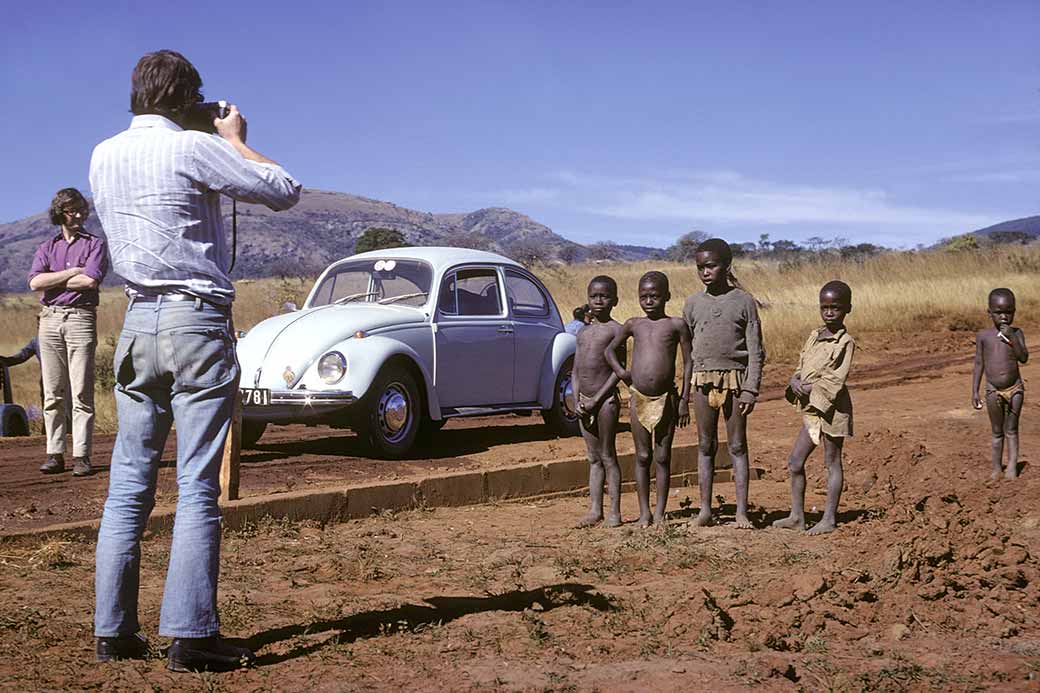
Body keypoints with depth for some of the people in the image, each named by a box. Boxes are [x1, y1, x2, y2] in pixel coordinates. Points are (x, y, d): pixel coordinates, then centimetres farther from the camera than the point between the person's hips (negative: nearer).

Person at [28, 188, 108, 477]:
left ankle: (81, 456, -6)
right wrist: (73, 272, -5)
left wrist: (52, 280, -1)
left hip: (81, 319, -3)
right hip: (50, 319, 3)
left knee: (82, 392, -6)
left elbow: (90, 281, -9)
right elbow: (35, 282, -2)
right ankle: (55, 455, 4)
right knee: (52, 393, 2)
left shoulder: (95, 244, 8)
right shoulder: (47, 247, 16)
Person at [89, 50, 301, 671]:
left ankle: (114, 630, 10)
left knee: (129, 482, 8)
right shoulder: (193, 148, -8)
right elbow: (285, 191, -3)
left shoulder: (103, 156, 11)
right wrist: (236, 141, 10)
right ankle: (191, 636, -6)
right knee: (198, 486, -5)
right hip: (198, 321, -6)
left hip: (139, 322, 6)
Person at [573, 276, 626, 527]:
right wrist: (578, 401, 1)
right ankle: (595, 510, 14)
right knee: (593, 458, 10)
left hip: (606, 399, -6)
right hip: (585, 401, 6)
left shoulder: (616, 330, -5)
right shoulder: (583, 333, 14)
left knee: (608, 456, -2)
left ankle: (614, 512, 3)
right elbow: (576, 370, 13)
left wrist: (597, 399, -14)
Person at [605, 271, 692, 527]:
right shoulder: (634, 325, 8)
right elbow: (610, 349, 21)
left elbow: (688, 362, 2)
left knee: (662, 457, 4)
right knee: (642, 457, 7)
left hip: (666, 400, -2)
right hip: (639, 400, 2)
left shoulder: (676, 325, 1)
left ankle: (660, 513, 11)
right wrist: (620, 370, 3)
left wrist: (684, 399, -3)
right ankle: (644, 513, 14)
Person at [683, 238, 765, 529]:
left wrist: (750, 389, -9)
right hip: (703, 379, 2)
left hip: (735, 378, -2)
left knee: (737, 446, 3)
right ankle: (705, 508, 13)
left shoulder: (744, 301, -1)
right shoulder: (693, 304, 6)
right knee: (705, 445, 7)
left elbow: (755, 351, -1)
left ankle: (741, 510, 6)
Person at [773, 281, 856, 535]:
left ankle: (829, 519, 8)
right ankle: (797, 516, 15)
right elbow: (801, 368, 12)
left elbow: (835, 380, -19)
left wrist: (809, 389, -16)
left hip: (832, 409, -8)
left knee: (832, 462, 2)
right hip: (811, 410, 8)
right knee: (795, 462, 8)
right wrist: (796, 382, -8)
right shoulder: (814, 336, 11)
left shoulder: (845, 342, -12)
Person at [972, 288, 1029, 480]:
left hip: (1015, 388, 0)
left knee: (1011, 430, 8)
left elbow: (1023, 358, -15)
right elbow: (979, 365, 1)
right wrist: (974, 391, -1)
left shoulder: (1016, 333, -4)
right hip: (993, 390, 0)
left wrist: (1012, 338, -26)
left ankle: (1012, 466, 14)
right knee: (997, 432, 9)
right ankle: (997, 468, 18)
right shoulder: (983, 336, -3)